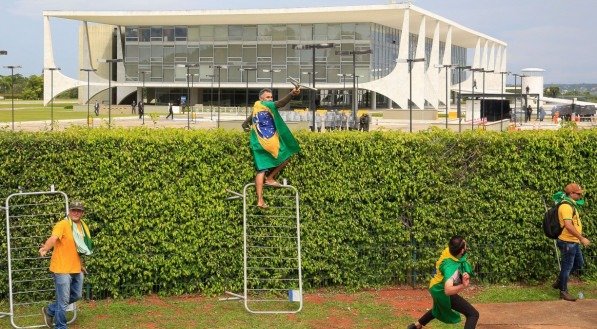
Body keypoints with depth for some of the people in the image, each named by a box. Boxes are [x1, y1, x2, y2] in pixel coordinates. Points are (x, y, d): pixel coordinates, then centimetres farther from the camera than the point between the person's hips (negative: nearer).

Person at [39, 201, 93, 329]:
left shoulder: (83, 226, 9)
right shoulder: (62, 225, -15)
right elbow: (53, 238, -33)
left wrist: (82, 264, 26)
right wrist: (45, 249, -52)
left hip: (76, 269, 8)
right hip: (62, 269, -8)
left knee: (76, 296, 19)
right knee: (63, 301, -3)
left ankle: (50, 311, 35)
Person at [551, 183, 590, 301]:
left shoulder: (571, 205, 13)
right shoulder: (566, 206, -20)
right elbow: (568, 225, -29)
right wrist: (581, 238, -26)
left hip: (573, 242, 10)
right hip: (568, 242, -10)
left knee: (579, 263, 19)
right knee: (567, 266, 0)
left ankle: (559, 282, 27)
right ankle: (563, 292, 10)